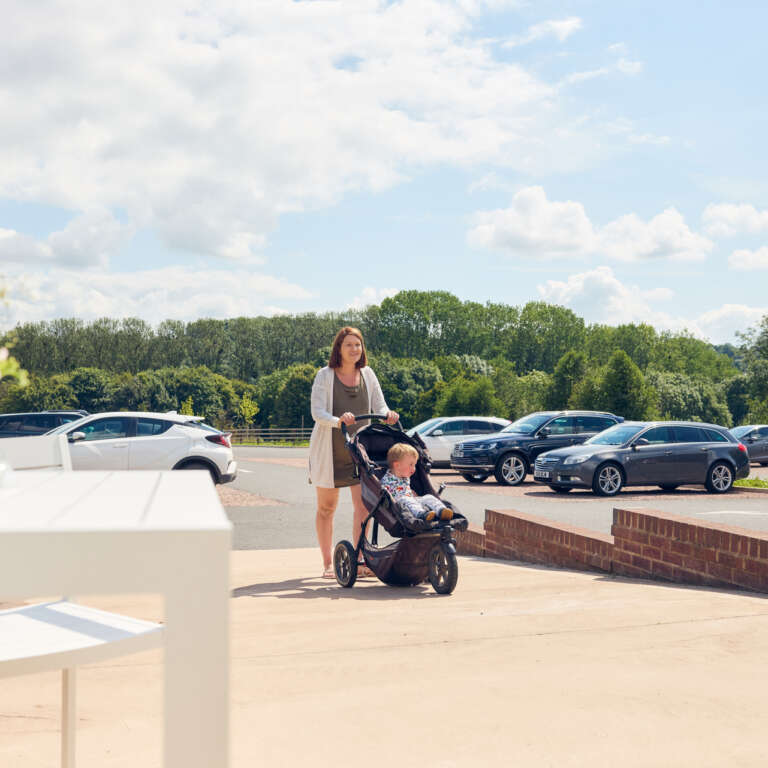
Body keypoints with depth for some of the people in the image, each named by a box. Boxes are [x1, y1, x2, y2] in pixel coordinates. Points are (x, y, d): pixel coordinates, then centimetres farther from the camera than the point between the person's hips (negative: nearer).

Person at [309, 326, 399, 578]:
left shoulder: (367, 374, 4)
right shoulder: (325, 376, -8)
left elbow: (379, 406, 4)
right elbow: (317, 413, -17)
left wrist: (388, 414, -20)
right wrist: (338, 421, -36)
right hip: (329, 449, -2)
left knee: (362, 503, -9)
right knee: (326, 507, 6)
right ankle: (327, 564, 17)